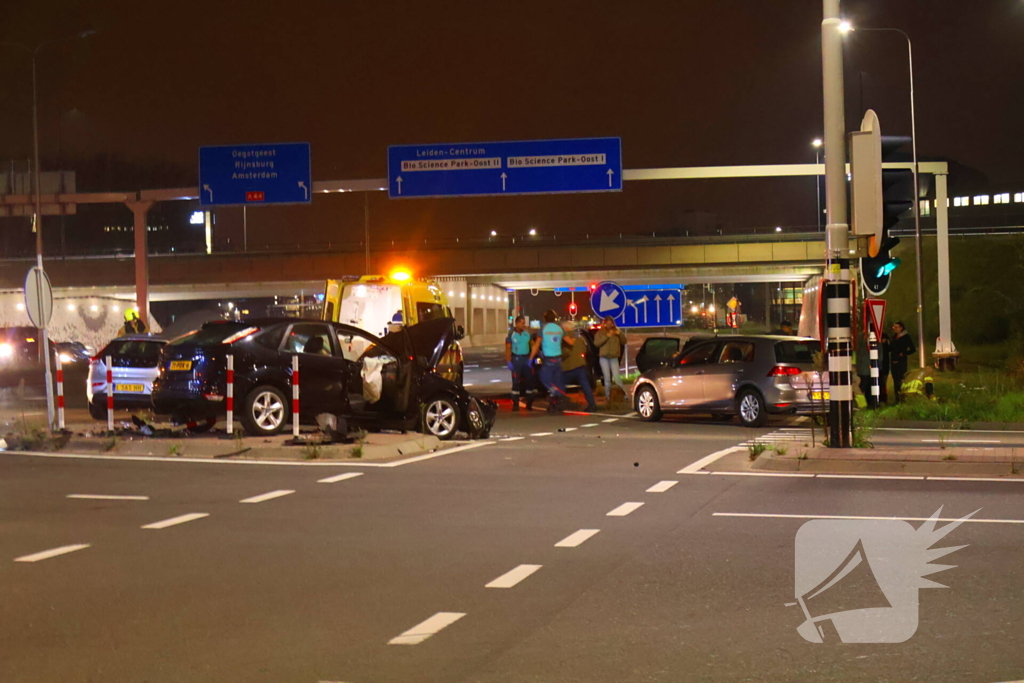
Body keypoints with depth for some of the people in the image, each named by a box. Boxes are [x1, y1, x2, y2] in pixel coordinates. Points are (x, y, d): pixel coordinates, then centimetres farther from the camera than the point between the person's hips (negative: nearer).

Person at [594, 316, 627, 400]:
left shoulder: (616, 331, 7)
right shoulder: (600, 333, 4)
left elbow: (624, 342, 6)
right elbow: (596, 343, -10)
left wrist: (620, 334, -12)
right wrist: (607, 336, -17)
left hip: (614, 358, 0)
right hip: (604, 357, 0)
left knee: (616, 378, -10)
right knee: (607, 378, 1)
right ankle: (608, 397, 11)